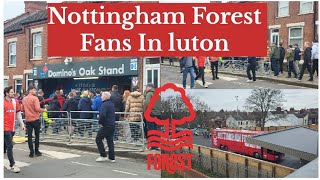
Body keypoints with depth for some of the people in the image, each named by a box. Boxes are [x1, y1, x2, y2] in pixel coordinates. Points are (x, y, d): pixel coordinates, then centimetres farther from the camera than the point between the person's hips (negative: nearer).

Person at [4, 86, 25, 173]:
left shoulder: (15, 102, 7)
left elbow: (18, 113, 12)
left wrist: (22, 124, 8)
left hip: (12, 128, 6)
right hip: (5, 128, -6)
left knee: (5, 146, 17)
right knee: (10, 146, -6)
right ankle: (12, 165, 1)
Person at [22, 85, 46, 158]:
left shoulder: (24, 99, 7)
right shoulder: (35, 98, -12)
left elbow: (23, 109, 14)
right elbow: (37, 109, -19)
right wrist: (44, 110, -2)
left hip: (28, 120, 5)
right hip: (35, 119, -5)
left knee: (29, 136, 6)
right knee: (37, 135, 8)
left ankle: (31, 152, 6)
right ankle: (36, 151, 11)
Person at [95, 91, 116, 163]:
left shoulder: (104, 104, -15)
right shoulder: (111, 104, 15)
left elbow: (102, 115, -27)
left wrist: (100, 122, -13)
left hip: (106, 126, -9)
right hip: (112, 125, 9)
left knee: (98, 139, 2)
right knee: (110, 141, 11)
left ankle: (103, 156, 2)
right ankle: (112, 158, 13)